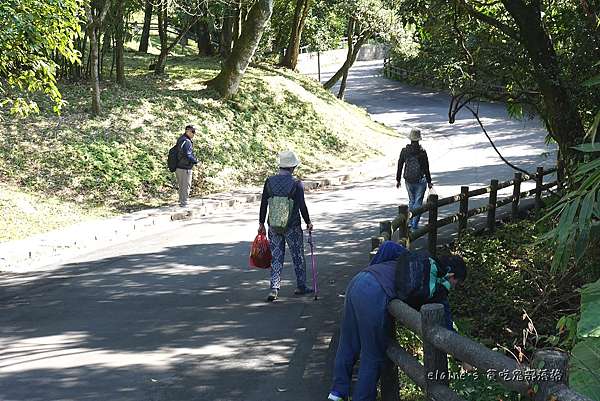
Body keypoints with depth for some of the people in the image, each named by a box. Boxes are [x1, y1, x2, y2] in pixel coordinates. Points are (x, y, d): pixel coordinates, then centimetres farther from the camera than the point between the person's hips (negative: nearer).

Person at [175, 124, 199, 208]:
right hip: (185, 168, -10)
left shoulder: (181, 139, 11)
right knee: (186, 186, 0)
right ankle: (184, 202, 4)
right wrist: (196, 161, -12)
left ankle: (181, 200, 29)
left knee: (181, 185, 19)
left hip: (179, 167, 10)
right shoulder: (186, 142, -20)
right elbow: (187, 156, -26)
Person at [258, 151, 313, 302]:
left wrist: (261, 223, 11)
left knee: (276, 258, 9)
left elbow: (263, 204, 2)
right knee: (298, 257, 13)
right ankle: (301, 286, 23)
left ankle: (274, 288, -1)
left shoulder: (269, 181, -2)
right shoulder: (296, 184, -13)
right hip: (292, 227, -3)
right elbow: (302, 206, -11)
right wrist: (308, 222, 3)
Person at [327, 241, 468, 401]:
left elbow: (388, 246, 16)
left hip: (357, 280, 8)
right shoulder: (438, 290, 8)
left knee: (347, 345, 21)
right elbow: (446, 324, 12)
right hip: (375, 295, -8)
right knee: (373, 356, 10)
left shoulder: (419, 258, 23)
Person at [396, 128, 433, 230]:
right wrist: (429, 182, 0)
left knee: (411, 201, 19)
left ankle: (410, 222, 23)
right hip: (420, 181, -3)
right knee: (418, 202, 4)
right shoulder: (422, 152, -12)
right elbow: (426, 168, -9)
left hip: (408, 181, 3)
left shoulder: (404, 151, -4)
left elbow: (400, 166, 2)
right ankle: (415, 224, 1)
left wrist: (398, 180, 11)